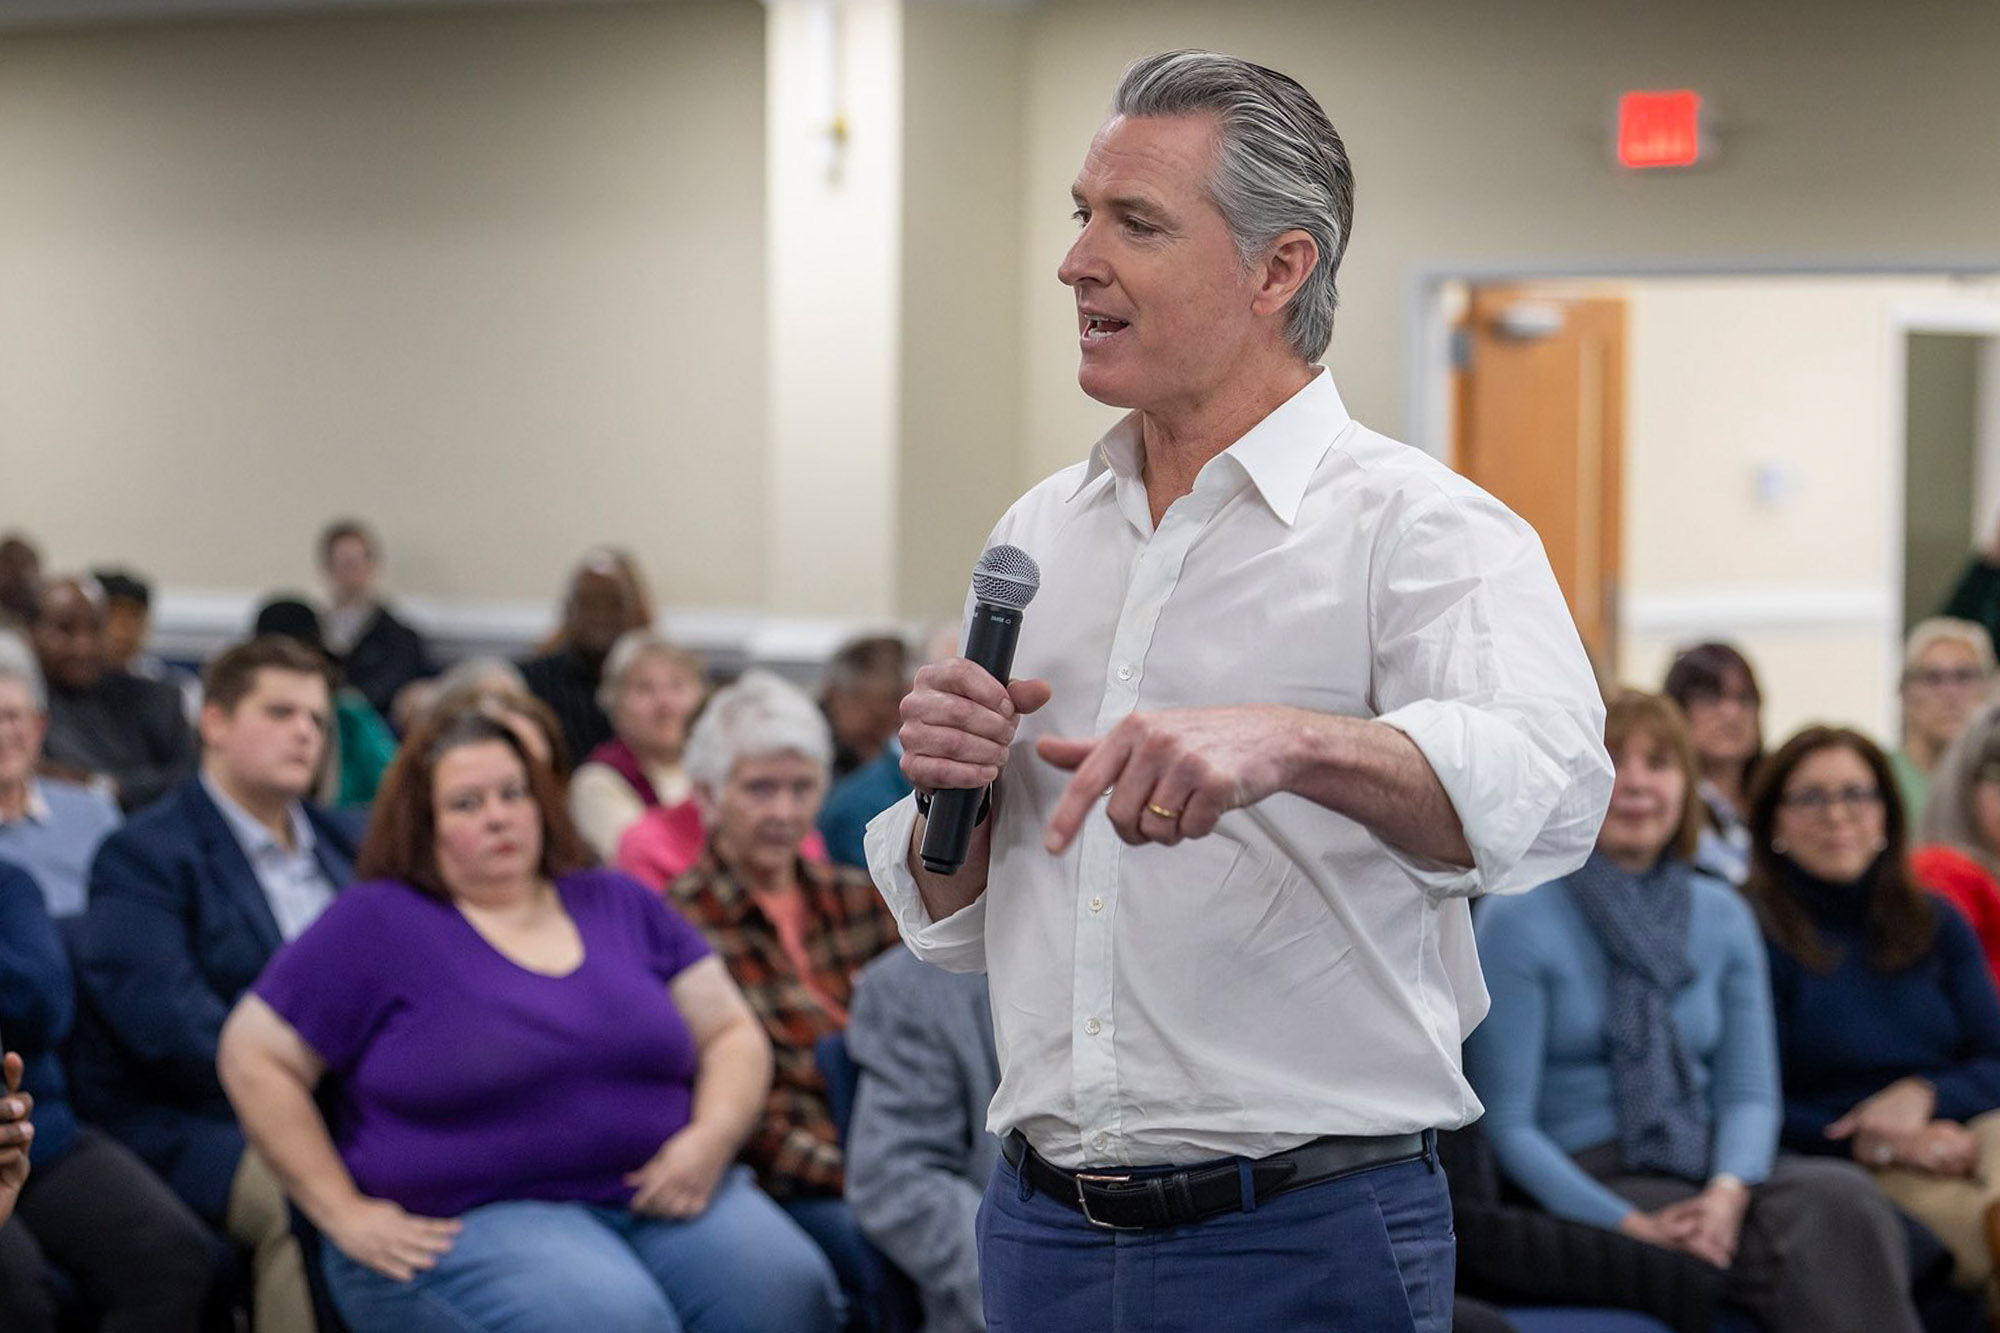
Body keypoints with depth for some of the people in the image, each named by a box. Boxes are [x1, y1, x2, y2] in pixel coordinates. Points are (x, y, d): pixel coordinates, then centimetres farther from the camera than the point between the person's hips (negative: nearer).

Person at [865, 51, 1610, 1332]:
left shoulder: (1417, 525, -8)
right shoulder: (1040, 531, 10)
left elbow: (1544, 791, -27)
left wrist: (1291, 742, -43)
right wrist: (949, 798, -6)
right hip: (1045, 1226, 5)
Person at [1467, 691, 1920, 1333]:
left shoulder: (1722, 916, 14)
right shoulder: (1518, 923, -3)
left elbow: (1749, 1092, 10)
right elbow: (1506, 1123, -7)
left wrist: (1728, 1191, -14)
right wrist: (1633, 1226, -19)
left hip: (1704, 1167, 5)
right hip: (1586, 1182, -5)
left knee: (1842, 1196, -29)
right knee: (1811, 1231, -31)